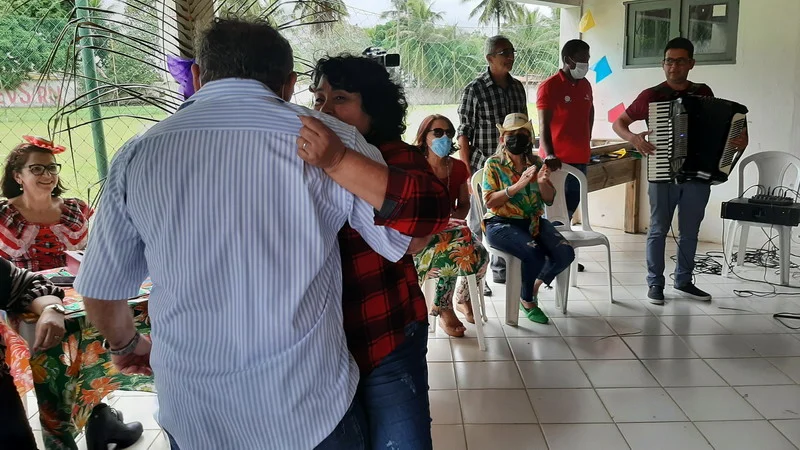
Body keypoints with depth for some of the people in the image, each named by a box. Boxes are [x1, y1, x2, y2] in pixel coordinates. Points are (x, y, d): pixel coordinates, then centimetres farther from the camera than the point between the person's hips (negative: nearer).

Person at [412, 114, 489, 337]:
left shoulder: (458, 167, 6)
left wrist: (455, 218, -8)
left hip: (450, 230, 5)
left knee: (480, 255, -27)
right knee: (457, 254, -35)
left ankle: (462, 300, 4)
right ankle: (443, 309, -10)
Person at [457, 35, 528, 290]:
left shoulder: (517, 88, 9)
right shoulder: (475, 90, -9)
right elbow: (464, 133, -8)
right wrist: (467, 171, -12)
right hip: (484, 168, -5)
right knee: (479, 224, 3)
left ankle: (501, 271, 28)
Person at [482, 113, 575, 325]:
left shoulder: (536, 163, 9)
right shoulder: (493, 164, -2)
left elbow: (549, 200, 9)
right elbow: (489, 201, -11)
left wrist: (542, 183, -14)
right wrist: (518, 185, -23)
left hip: (533, 221, 5)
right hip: (501, 224, -5)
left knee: (565, 253, -17)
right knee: (535, 254, -29)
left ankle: (536, 285, 12)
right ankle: (527, 300, 1)